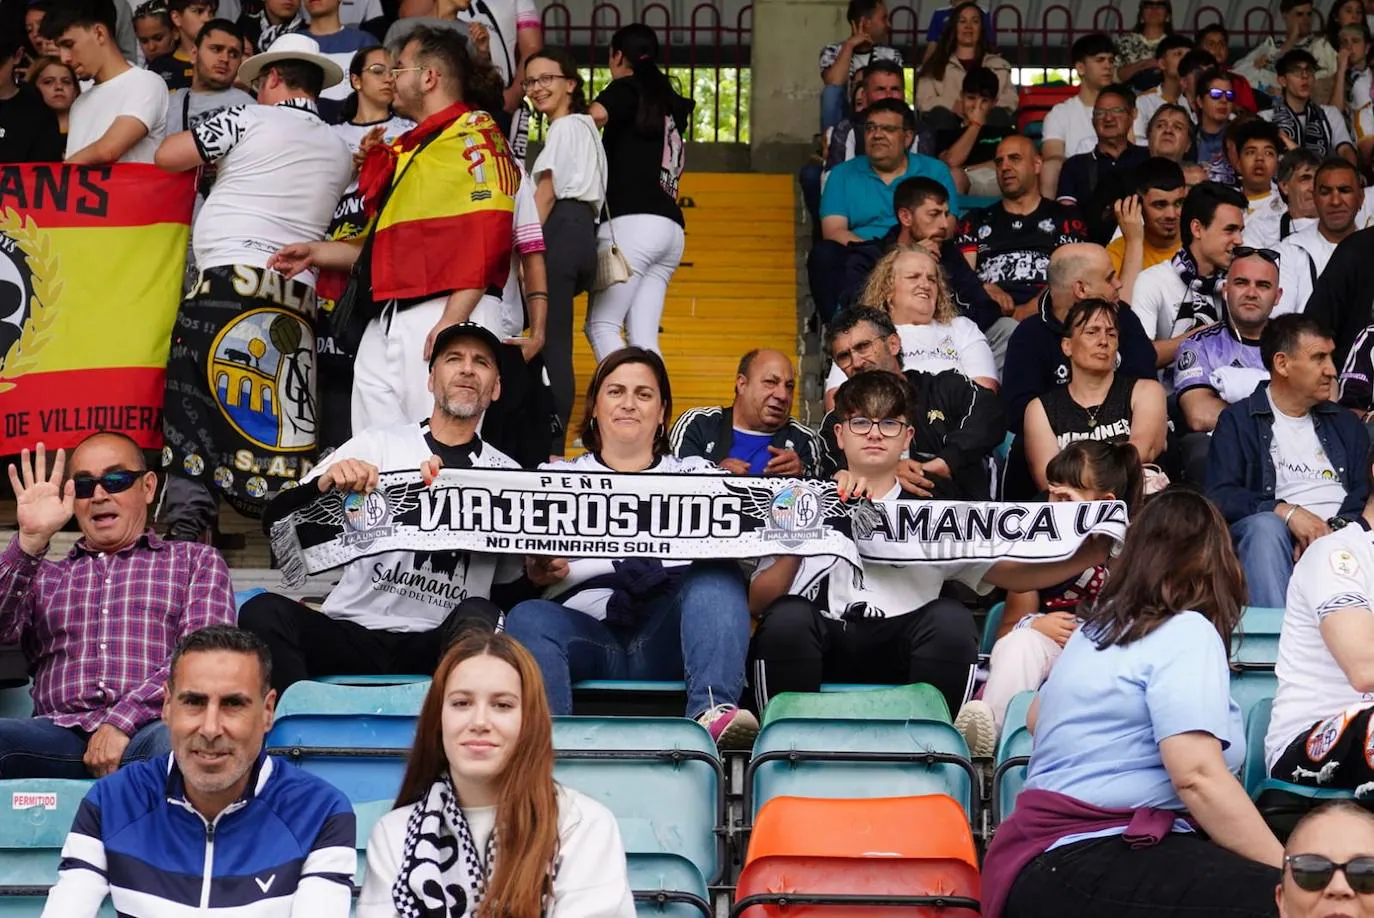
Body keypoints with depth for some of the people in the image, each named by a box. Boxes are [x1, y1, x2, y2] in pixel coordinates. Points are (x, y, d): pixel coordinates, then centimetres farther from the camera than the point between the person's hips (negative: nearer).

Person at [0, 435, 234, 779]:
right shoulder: (42, 575, 30)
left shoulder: (196, 560, 22)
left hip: (150, 729, -1)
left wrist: (123, 720, -10)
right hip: (60, 734, 2)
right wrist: (29, 541, -1)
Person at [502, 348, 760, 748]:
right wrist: (542, 572, -11)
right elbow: (531, 564, 14)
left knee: (718, 575, -28)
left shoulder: (697, 473, 26)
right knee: (528, 618, -30)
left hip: (666, 635, 0)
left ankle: (714, 711, -47)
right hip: (585, 627, 0)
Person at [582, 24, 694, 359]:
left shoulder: (628, 88, 2)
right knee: (643, 335, 3)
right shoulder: (670, 102, 22)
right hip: (671, 229, 7)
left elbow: (596, 115, -17)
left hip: (633, 222, -7)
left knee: (602, 325, -7)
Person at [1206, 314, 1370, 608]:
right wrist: (1286, 512, -16)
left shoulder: (1345, 424, 27)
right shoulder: (1237, 421, 14)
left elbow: (1364, 495, 11)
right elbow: (1220, 497, -1)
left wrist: (1333, 530, -11)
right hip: (1278, 533, -2)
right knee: (1265, 526, -36)